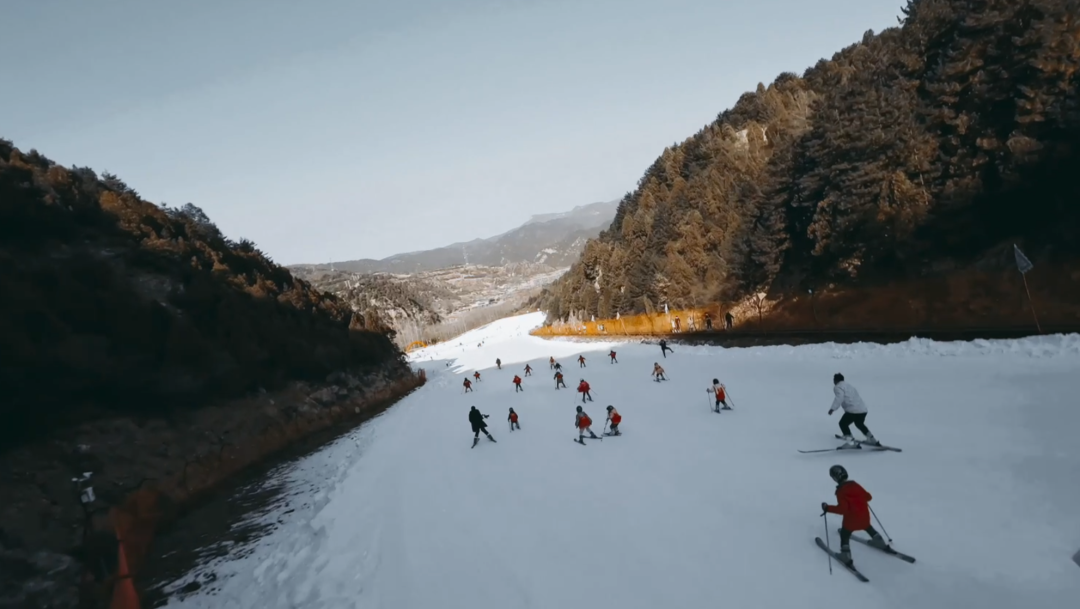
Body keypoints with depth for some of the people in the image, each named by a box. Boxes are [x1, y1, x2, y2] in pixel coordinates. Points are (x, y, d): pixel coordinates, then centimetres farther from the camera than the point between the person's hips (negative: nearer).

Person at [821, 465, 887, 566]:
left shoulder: (840, 491, -21)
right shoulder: (855, 484, -2)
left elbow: (842, 509, -27)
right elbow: (868, 497, 6)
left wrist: (828, 508, -22)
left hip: (851, 519, -6)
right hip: (864, 516, 6)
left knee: (844, 535, 10)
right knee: (868, 528, 34)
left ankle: (846, 557, 8)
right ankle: (882, 544, 51)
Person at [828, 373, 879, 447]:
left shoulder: (838, 387, 1)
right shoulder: (849, 386, 27)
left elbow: (839, 397, -17)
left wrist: (833, 408, -22)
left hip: (853, 410, -9)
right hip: (863, 409, 9)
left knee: (843, 423, 5)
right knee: (859, 424, 32)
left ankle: (850, 442, -11)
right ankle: (872, 440, 45)